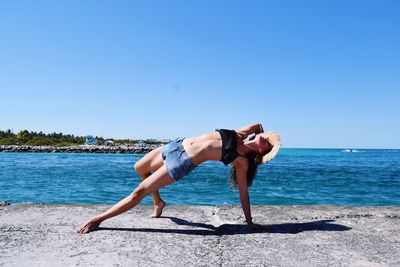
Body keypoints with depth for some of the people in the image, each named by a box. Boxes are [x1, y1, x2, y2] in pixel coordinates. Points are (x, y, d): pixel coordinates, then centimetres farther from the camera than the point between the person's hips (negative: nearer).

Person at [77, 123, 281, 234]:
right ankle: (159, 203, 40)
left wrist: (249, 222, -3)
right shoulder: (239, 135, 3)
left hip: (183, 163, -7)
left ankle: (97, 220, 6)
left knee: (139, 192, -9)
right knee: (139, 169, 23)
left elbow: (243, 193, -5)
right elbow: (258, 125, 20)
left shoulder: (242, 161, -9)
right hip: (177, 145, 7)